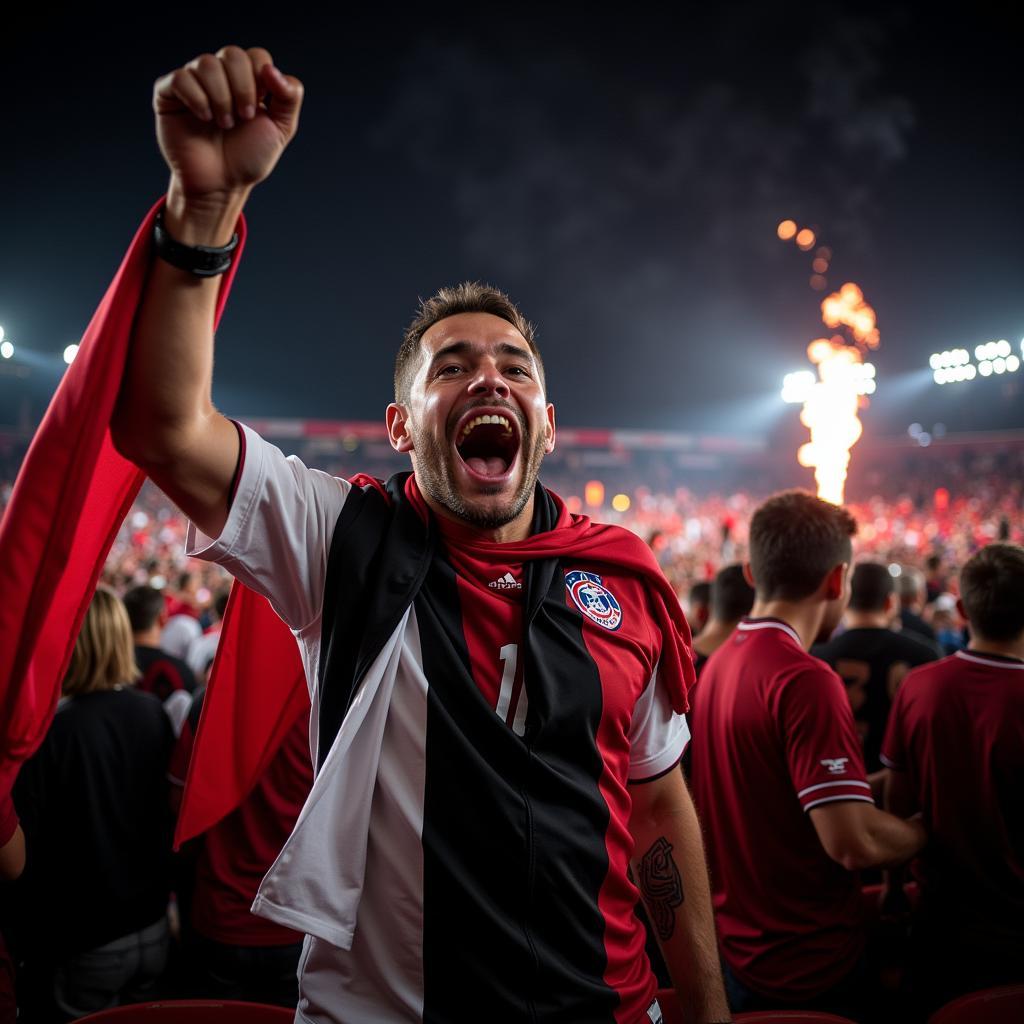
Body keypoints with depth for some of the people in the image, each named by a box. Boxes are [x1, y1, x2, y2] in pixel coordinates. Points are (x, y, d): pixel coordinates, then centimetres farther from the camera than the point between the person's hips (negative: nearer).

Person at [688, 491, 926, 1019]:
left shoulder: (717, 664, 2)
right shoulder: (805, 680, -25)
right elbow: (854, 841, -27)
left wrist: (862, 785, 15)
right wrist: (929, 828, -8)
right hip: (807, 970, -7)